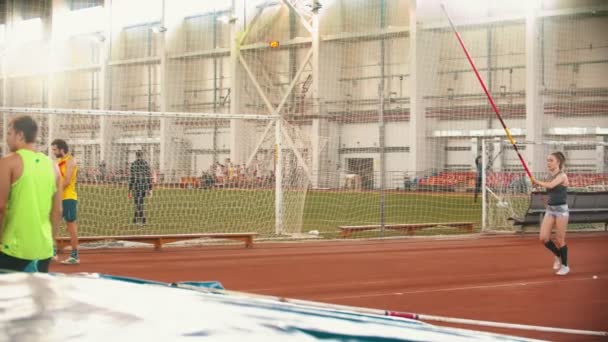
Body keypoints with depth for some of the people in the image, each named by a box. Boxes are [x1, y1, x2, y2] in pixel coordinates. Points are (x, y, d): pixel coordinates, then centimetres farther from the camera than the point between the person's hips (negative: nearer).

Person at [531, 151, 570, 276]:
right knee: (543, 238, -4)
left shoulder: (562, 176, -12)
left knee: (559, 240, -1)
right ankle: (558, 256, 21)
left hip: (561, 209, -7)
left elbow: (550, 185, -29)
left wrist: (536, 181, -17)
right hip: (550, 209, 7)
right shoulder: (551, 177, 10)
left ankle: (565, 266, 15)